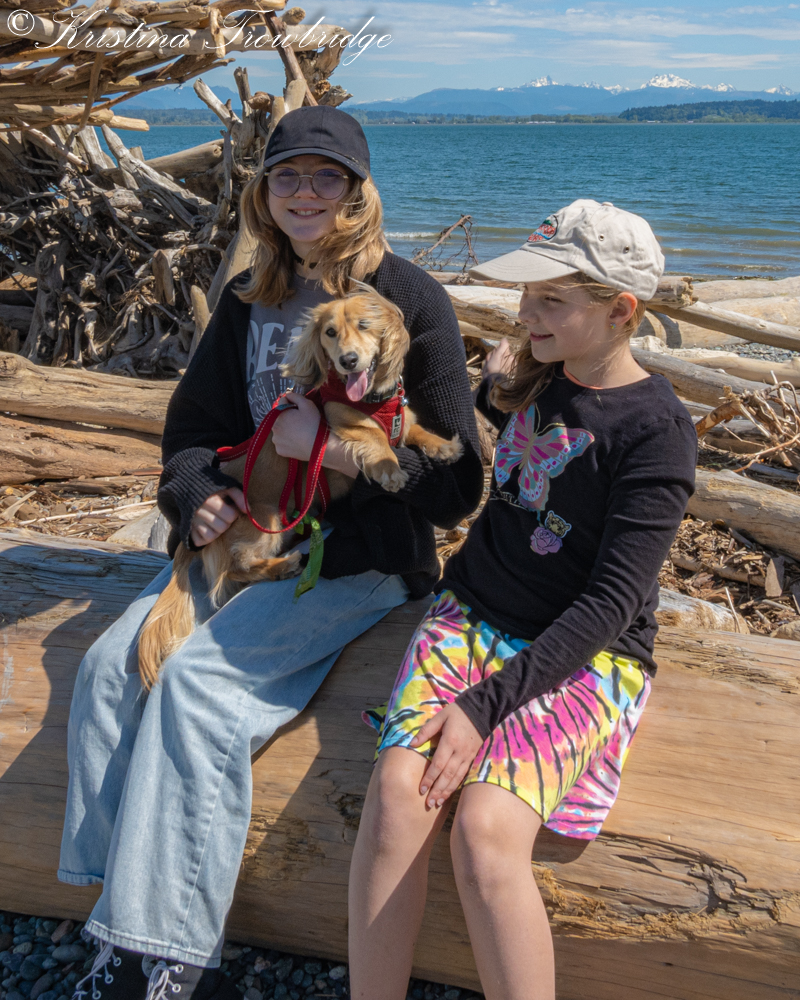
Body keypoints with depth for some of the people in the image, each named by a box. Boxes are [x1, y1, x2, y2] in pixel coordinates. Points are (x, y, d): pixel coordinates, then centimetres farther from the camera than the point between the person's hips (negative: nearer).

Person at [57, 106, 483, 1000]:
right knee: (110, 665, -15)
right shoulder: (249, 298, 12)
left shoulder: (410, 299, -6)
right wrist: (197, 491, -4)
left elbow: (456, 481, -9)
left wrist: (333, 447, -19)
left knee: (198, 677, -24)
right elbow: (192, 422, 18)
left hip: (359, 553, -6)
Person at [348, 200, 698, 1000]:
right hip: (473, 615, 5)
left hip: (584, 654, -4)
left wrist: (487, 703, -21)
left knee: (485, 830, -28)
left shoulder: (656, 431, -12)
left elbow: (613, 599, -17)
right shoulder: (535, 374, 6)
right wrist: (496, 389, 8)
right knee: (396, 789, -21)